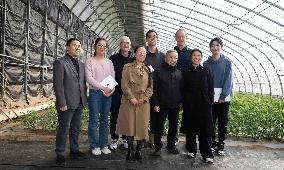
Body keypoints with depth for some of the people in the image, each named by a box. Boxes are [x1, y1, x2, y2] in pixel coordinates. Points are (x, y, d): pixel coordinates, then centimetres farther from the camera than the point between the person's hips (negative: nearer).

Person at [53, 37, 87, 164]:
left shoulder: (81, 64, 14)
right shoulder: (60, 63, -7)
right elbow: (58, 85, -13)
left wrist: (84, 99, 9)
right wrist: (62, 103, -16)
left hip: (79, 103, 7)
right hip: (67, 103, -6)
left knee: (76, 129, 16)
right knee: (63, 129, 4)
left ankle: (74, 150, 30)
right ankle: (60, 153, 18)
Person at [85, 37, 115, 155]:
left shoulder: (109, 62, 13)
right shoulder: (90, 61, 0)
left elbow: (113, 78, 9)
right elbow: (89, 78, -10)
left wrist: (112, 89, -9)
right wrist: (103, 88, -17)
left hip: (108, 94, 4)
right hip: (95, 93, -4)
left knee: (105, 120, 10)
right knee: (94, 121, 0)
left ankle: (103, 145, 19)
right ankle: (94, 146, 12)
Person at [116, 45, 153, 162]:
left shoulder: (148, 69, 13)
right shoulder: (127, 67, 5)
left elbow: (150, 86, 8)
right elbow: (124, 84, -3)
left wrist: (144, 98, -6)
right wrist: (131, 98, -12)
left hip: (143, 102, 2)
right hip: (130, 101, -2)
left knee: (142, 126, 3)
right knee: (129, 125, -1)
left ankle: (139, 151, 17)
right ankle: (130, 151, 14)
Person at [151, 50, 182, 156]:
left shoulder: (179, 73, 8)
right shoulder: (159, 72, -4)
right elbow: (154, 89, -7)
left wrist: (181, 102, 6)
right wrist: (155, 103, -11)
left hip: (175, 105, 4)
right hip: (162, 105, -4)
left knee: (174, 126, 13)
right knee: (159, 127, 4)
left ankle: (171, 145, 28)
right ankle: (158, 147, 15)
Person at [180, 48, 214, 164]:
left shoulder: (206, 71, 5)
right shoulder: (186, 73, 7)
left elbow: (211, 88, 4)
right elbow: (184, 89, 6)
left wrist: (210, 102, -3)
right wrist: (186, 101, -3)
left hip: (204, 105, -1)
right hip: (190, 105, 1)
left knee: (204, 130, -1)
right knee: (190, 129, 8)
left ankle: (207, 155, 7)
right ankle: (192, 150, 24)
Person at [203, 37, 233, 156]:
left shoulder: (227, 62, 1)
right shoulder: (206, 64, 5)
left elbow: (228, 80, -5)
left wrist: (223, 96, -12)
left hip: (224, 98, -1)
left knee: (223, 123, 6)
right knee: (211, 122, 6)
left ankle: (221, 146, 18)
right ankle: (212, 143, 21)